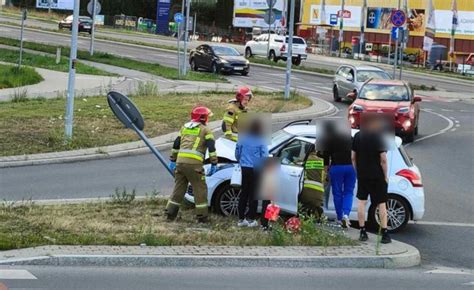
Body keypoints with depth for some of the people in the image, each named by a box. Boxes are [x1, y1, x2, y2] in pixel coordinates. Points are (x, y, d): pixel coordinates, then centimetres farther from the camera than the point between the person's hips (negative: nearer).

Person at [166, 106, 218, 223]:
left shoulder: (184, 128, 22)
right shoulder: (205, 130, 6)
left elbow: (176, 144, 24)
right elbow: (212, 148, -2)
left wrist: (172, 160, 30)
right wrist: (214, 165, 0)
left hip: (180, 161, 5)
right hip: (194, 164, -5)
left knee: (178, 188, 14)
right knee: (200, 190, 4)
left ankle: (170, 213, 14)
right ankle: (202, 216, 4)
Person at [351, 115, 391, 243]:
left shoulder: (357, 136, 3)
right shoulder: (379, 136, -13)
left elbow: (353, 157, 7)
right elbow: (383, 159, -15)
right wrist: (385, 176, -5)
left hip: (362, 175, 4)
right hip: (377, 176, -4)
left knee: (361, 202, 12)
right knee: (381, 204, 2)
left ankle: (362, 232, 11)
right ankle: (385, 234, 1)